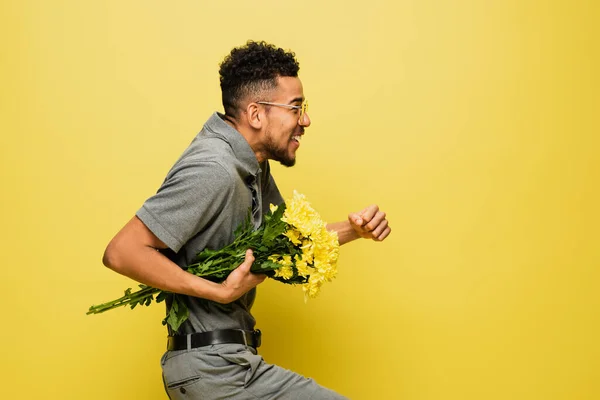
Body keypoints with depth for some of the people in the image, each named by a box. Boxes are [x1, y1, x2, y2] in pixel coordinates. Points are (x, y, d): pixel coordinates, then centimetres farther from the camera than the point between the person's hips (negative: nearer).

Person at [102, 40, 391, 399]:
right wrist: (221, 291, -24)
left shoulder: (254, 165, 8)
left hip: (221, 359, 10)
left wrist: (353, 230, 1)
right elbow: (122, 252, -25)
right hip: (214, 369, -9)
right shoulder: (214, 170, -22)